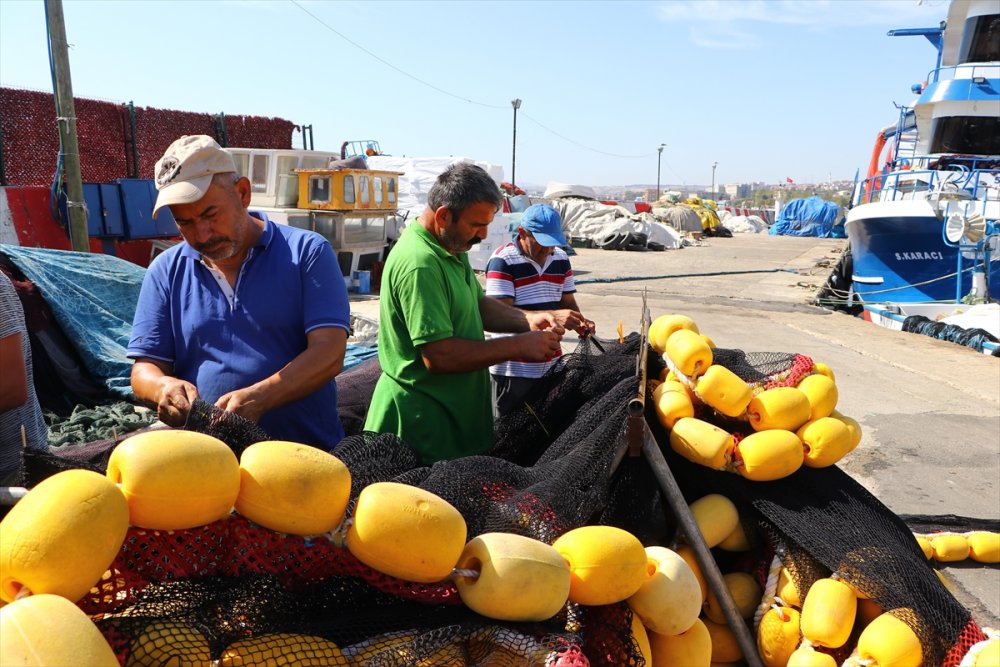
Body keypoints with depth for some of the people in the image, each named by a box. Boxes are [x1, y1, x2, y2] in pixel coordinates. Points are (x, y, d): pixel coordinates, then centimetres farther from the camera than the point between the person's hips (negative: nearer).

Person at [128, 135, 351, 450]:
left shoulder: (306, 251, 2)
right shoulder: (166, 271, 12)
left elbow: (329, 353, -7)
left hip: (311, 451, -2)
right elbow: (144, 369, 13)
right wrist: (164, 386, -11)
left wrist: (258, 399, -22)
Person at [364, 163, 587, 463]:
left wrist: (529, 320, -3)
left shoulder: (452, 248, 8)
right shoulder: (420, 264, -26)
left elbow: (479, 304, 15)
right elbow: (438, 356, -29)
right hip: (425, 421, -10)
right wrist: (518, 346, -22)